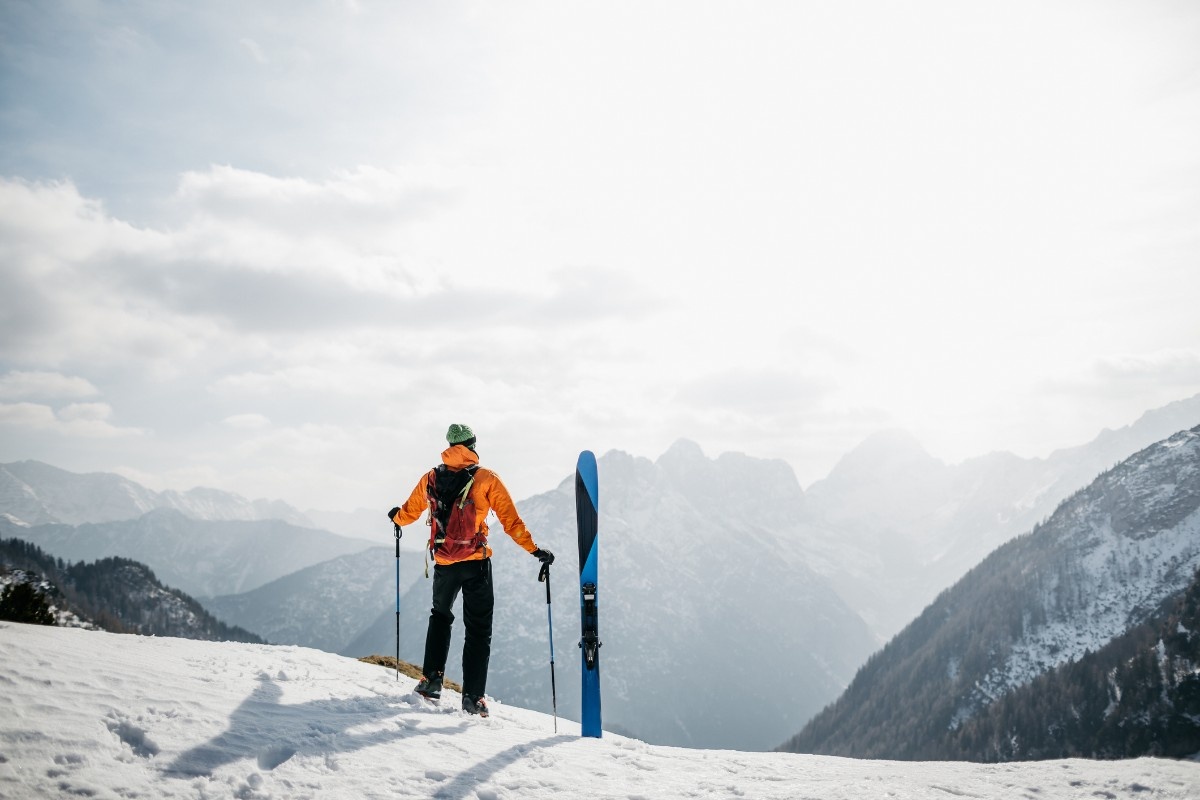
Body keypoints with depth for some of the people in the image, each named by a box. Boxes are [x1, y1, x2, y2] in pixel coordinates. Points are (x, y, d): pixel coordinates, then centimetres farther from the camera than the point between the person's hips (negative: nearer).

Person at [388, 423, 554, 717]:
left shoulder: (430, 478, 6)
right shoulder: (486, 479, -5)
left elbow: (408, 513, 20)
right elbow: (511, 521, -8)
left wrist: (395, 517, 42)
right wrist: (535, 550, -2)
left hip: (444, 563, 3)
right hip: (476, 564, -3)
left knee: (440, 616, 27)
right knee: (478, 629, 5)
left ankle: (431, 680, 22)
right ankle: (473, 696, 0)